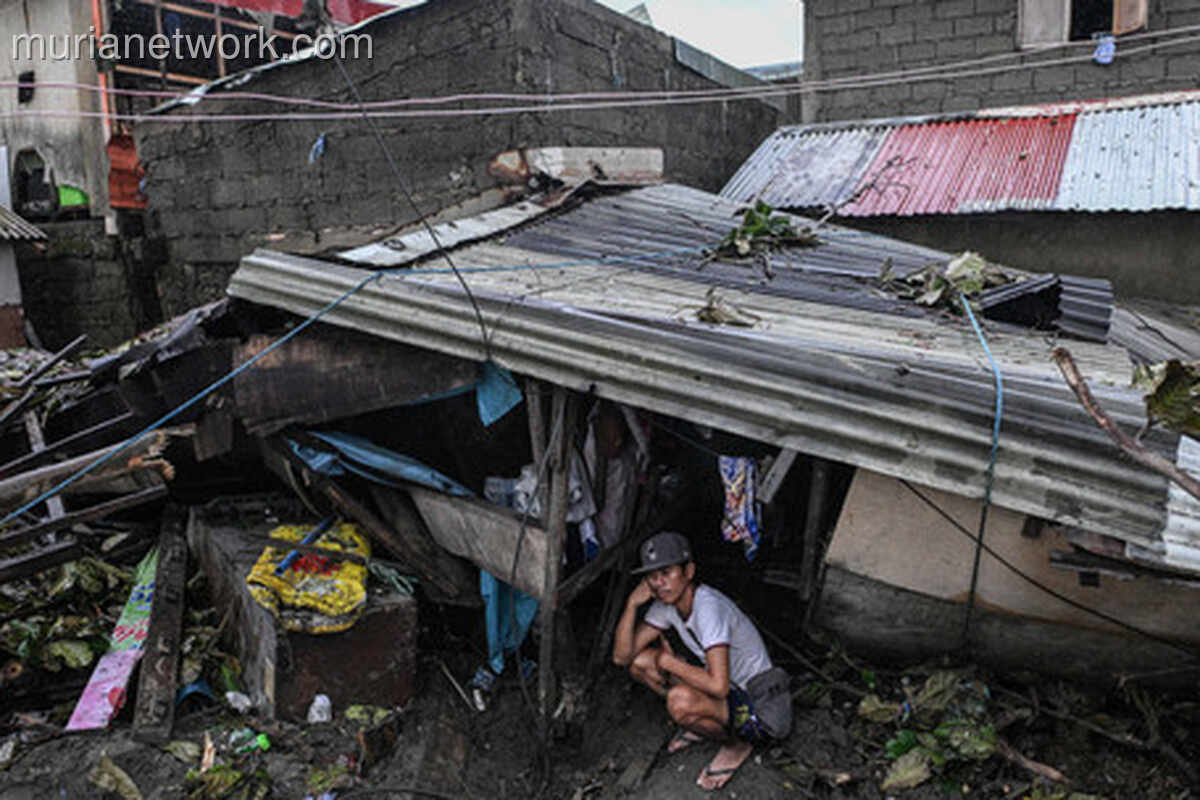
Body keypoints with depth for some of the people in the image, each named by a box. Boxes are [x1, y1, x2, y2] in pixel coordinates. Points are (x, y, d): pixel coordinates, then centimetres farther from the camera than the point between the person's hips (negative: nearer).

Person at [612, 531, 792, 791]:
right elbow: (622, 657, -8)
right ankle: (700, 722, 13)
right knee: (640, 662, -4)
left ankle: (736, 744, -3)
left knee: (680, 701, -34)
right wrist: (632, 604, -20)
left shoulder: (709, 606, -30)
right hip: (728, 685, 8)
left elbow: (718, 686, -36)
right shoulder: (666, 604, -6)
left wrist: (669, 662, -22)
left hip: (757, 704, -8)